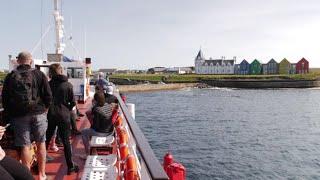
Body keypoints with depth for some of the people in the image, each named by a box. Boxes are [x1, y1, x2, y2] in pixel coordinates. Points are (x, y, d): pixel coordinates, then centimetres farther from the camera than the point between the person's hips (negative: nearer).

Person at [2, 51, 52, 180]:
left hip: (19, 115, 1)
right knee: (41, 143, 10)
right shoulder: (39, 74, -1)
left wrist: (10, 113, 17)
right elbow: (48, 95, -5)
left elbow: (4, 98, 7)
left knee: (25, 146, 5)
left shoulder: (10, 77, 4)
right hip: (38, 113, -1)